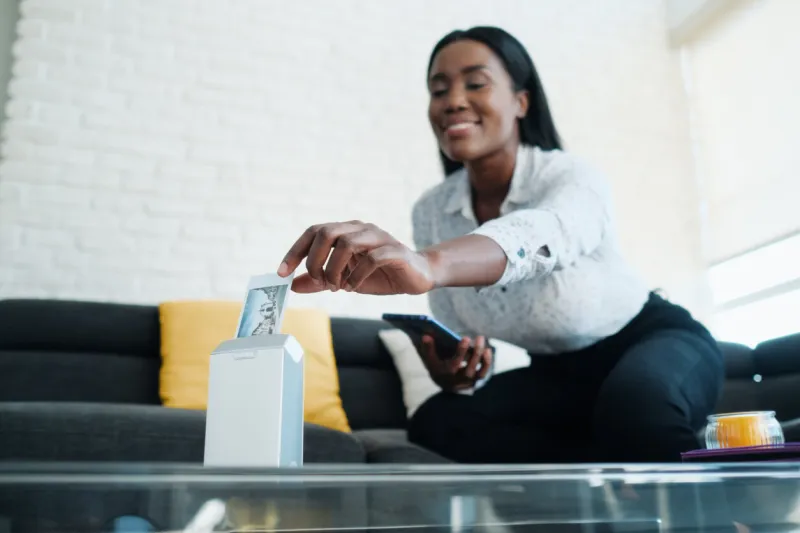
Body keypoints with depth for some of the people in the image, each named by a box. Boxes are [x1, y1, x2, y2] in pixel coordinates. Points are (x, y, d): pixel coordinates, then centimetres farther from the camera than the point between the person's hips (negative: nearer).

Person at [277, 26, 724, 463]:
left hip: (655, 340, -5)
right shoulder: (430, 213, -9)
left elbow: (540, 234, -49)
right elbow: (455, 342, -3)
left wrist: (427, 264, -70)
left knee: (634, 398, -39)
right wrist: (452, 372, -28)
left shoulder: (570, 176, -23)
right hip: (559, 372, 5)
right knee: (434, 424, -17)